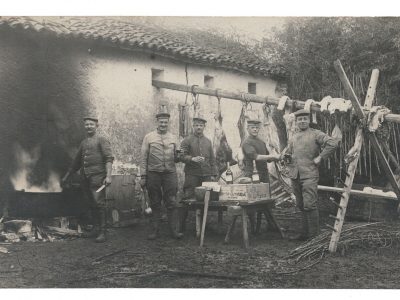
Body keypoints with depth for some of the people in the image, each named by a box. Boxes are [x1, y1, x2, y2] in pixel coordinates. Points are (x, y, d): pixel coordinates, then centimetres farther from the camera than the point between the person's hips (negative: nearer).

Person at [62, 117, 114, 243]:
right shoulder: (83, 143, 19)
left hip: (97, 176, -6)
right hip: (85, 178, 6)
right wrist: (66, 176, 30)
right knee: (92, 204, 9)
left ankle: (102, 232, -7)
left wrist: (108, 176, -20)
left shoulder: (101, 140, 0)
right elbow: (76, 162, 28)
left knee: (99, 203, -10)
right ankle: (96, 228, 18)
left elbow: (109, 158, -9)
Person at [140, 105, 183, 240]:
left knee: (172, 203, -2)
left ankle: (173, 230, 5)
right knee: (154, 204, 5)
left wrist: (179, 156, -9)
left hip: (170, 173, 1)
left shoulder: (173, 138, 10)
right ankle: (154, 230, 13)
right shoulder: (149, 137, 4)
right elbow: (144, 158, 3)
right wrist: (143, 176, -2)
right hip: (153, 173, -1)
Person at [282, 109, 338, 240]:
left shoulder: (315, 134, -1)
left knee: (309, 205, -11)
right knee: (301, 205, 12)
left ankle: (314, 234, -2)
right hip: (295, 176, 7)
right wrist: (284, 155, 5)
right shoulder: (293, 137, 18)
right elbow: (287, 151, 29)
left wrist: (320, 157, -12)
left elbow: (333, 143, -10)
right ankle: (305, 233, 22)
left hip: (309, 175, -6)